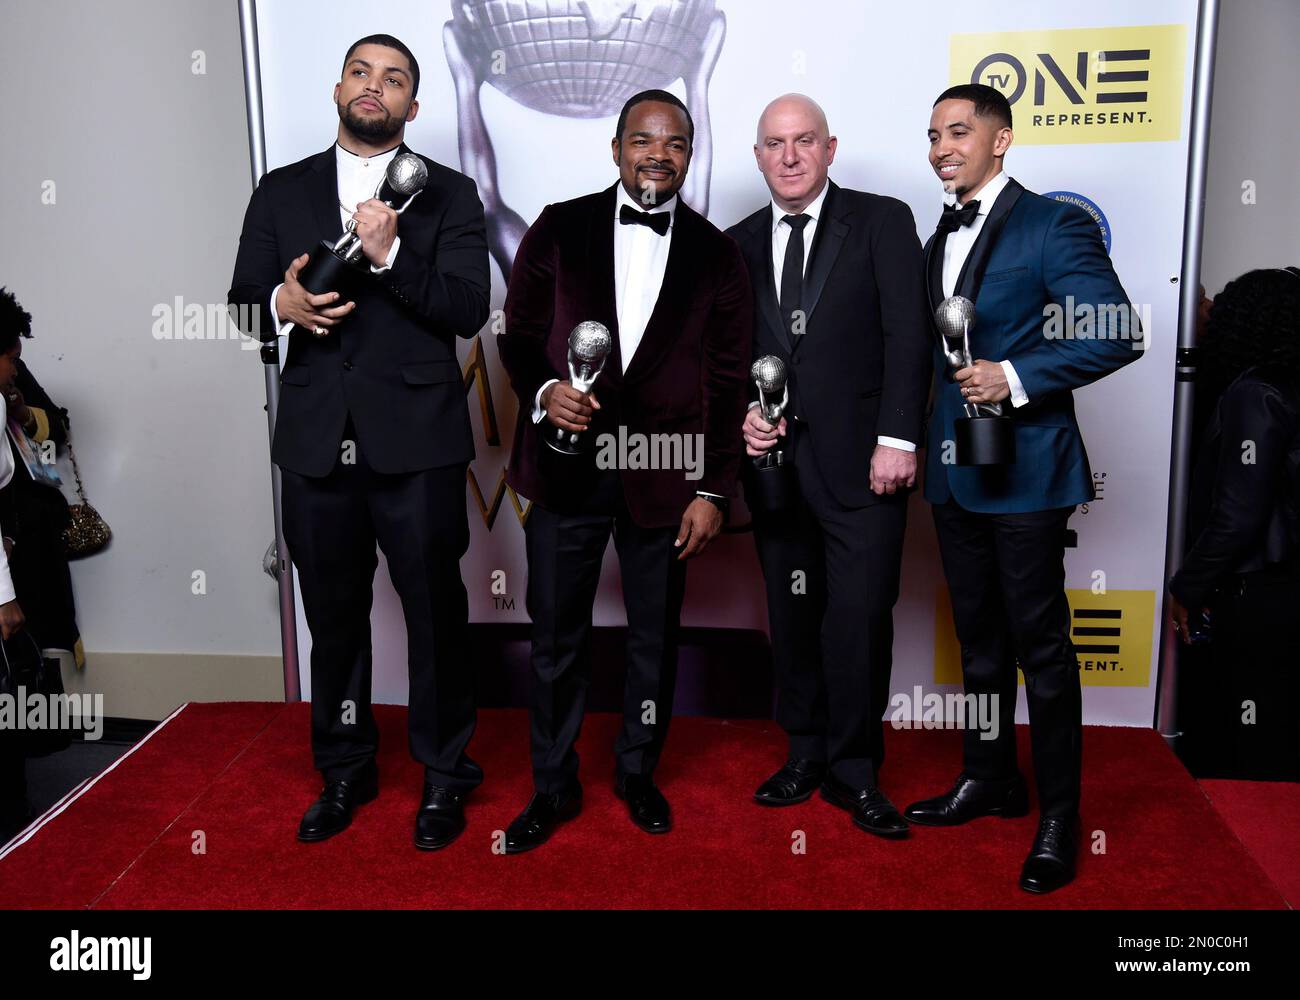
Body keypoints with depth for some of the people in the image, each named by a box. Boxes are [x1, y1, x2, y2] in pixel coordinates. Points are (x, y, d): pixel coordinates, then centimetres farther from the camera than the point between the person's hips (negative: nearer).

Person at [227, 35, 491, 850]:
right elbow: (245, 305, 11)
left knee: (435, 611, 6)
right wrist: (284, 306, -12)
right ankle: (345, 769, 32)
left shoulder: (448, 194, 4)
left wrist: (390, 255, -20)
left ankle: (445, 773, 24)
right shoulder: (281, 192, 12)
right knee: (333, 614, 14)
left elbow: (469, 311, -7)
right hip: (316, 440, 3)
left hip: (416, 442, -3)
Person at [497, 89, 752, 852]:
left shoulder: (716, 254, 5)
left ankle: (639, 773, 34)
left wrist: (714, 490, -2)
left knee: (655, 638, 12)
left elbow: (728, 380, 3)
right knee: (557, 638, 7)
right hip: (567, 465, 0)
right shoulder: (560, 229, 5)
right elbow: (519, 334, 7)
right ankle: (554, 787, 26)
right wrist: (543, 391, -15)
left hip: (663, 475, 1)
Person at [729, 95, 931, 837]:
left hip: (860, 463, -4)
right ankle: (807, 754, 27)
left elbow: (908, 336, -6)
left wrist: (897, 440, -13)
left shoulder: (883, 221, 2)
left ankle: (855, 772, 15)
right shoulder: (739, 244, 13)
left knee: (860, 620, -3)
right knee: (792, 617, 11)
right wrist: (744, 412, -3)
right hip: (775, 460, 4)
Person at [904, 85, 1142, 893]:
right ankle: (990, 778, 32)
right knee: (980, 637, 17)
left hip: (1022, 470, -7)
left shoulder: (1053, 226, -9)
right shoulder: (942, 236, 15)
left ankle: (1059, 816, 15)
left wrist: (1013, 379, -21)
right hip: (954, 471, 8)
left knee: (1041, 645, 1)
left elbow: (1119, 334, -15)